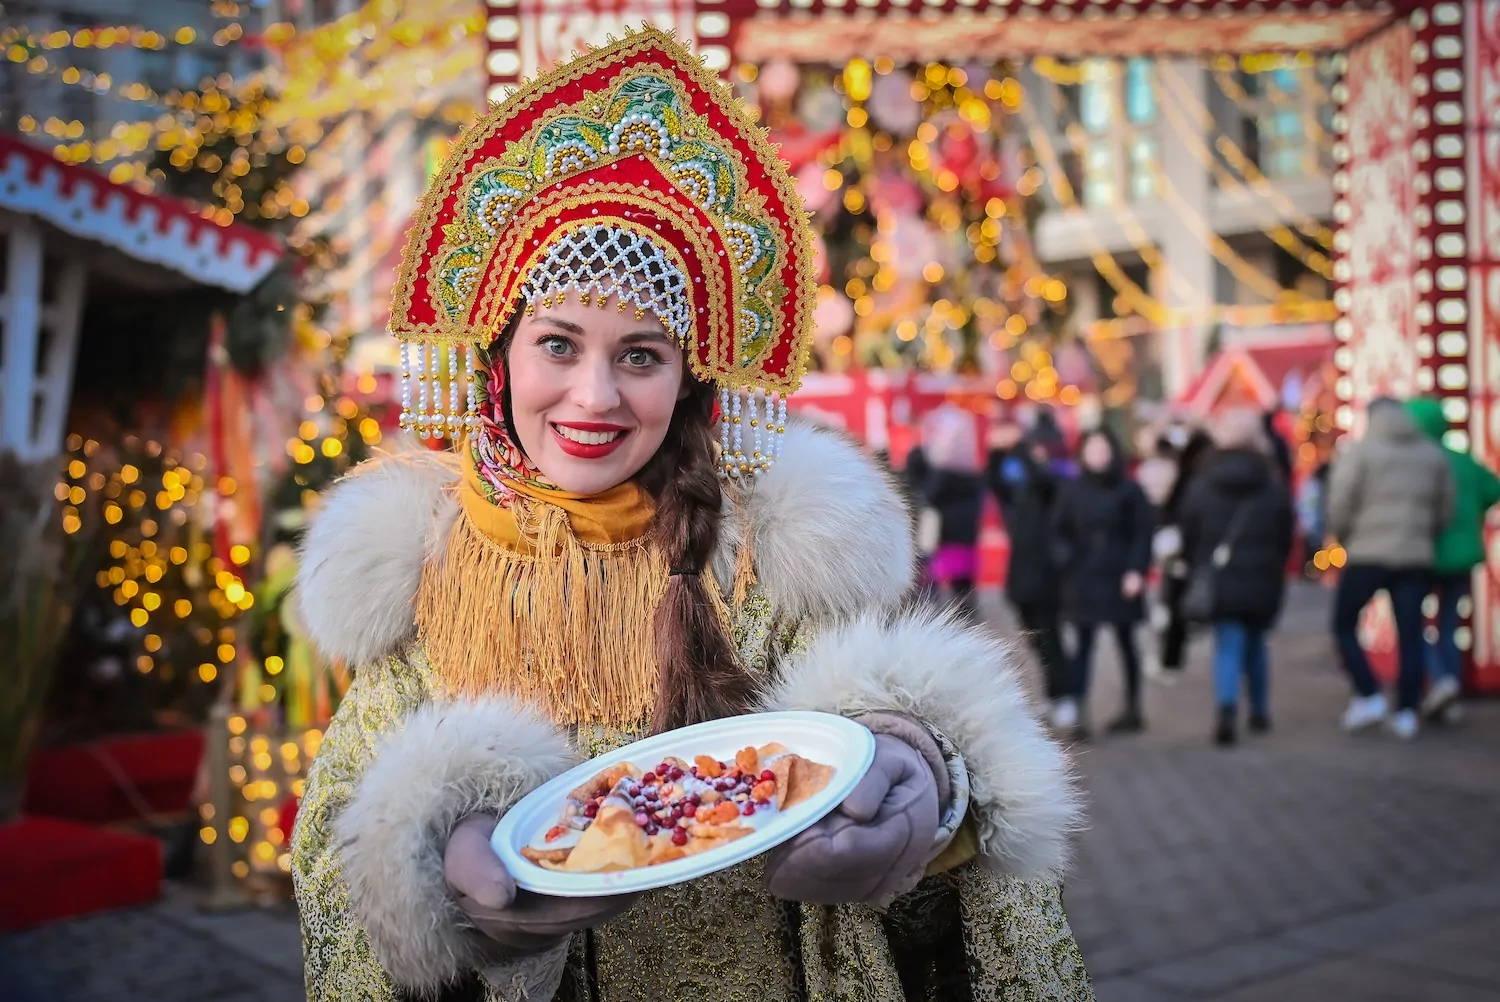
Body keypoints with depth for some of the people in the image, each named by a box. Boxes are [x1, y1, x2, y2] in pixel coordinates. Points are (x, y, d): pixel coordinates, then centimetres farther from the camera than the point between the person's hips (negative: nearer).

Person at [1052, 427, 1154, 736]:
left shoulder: (1129, 491, 0)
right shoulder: (1073, 491, 5)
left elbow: (1142, 534, -3)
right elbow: (1060, 530, 7)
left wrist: (1136, 571, -12)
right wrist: (1064, 555, -11)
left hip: (1119, 578, -1)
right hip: (1082, 579, 1)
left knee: (1125, 641, 11)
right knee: (1083, 643, -4)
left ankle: (1133, 710, 23)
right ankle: (1077, 713, -7)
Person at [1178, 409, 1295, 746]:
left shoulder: (1200, 487, -3)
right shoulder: (1274, 487, 0)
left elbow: (1189, 537, 1)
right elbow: (1286, 537, 4)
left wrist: (1198, 571, 14)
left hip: (1219, 581, -1)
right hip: (1263, 581, 2)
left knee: (1228, 646, -1)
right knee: (1256, 643, 19)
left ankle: (1228, 711, -22)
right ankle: (1260, 712, 27)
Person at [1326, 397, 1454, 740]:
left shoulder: (1360, 451, -4)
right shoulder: (1433, 454, 11)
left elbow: (1340, 504, -10)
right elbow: (1445, 508, 11)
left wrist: (1344, 538, 7)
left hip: (1367, 556, -4)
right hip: (1417, 557, 4)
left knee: (1344, 625, 9)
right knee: (1410, 634, 7)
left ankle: (1369, 696, -1)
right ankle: (1407, 712, 6)